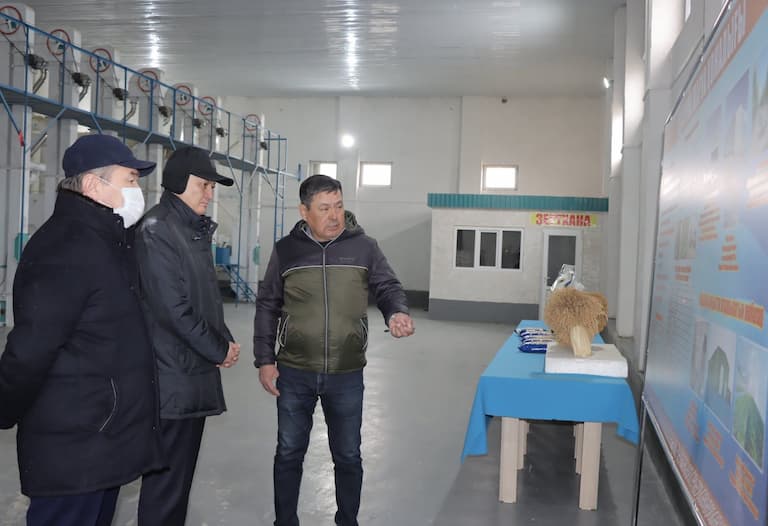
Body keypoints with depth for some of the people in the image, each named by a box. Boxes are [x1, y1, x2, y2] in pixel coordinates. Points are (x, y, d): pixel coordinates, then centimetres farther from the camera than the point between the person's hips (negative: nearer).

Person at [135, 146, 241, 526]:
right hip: (173, 376, -9)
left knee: (182, 469, 17)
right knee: (168, 476, 1)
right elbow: (173, 309, -19)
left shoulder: (196, 229, 14)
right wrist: (219, 350, -10)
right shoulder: (158, 230, -14)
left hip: (197, 371, 9)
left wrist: (225, 340, 2)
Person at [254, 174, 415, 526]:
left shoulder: (364, 247, -3)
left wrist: (396, 312, -22)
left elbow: (388, 287, 1)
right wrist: (264, 360, -1)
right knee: (289, 453, 14)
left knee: (348, 456, 14)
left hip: (347, 376, 0)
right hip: (294, 373, 0)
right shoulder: (286, 250, -1)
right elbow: (267, 307, 4)